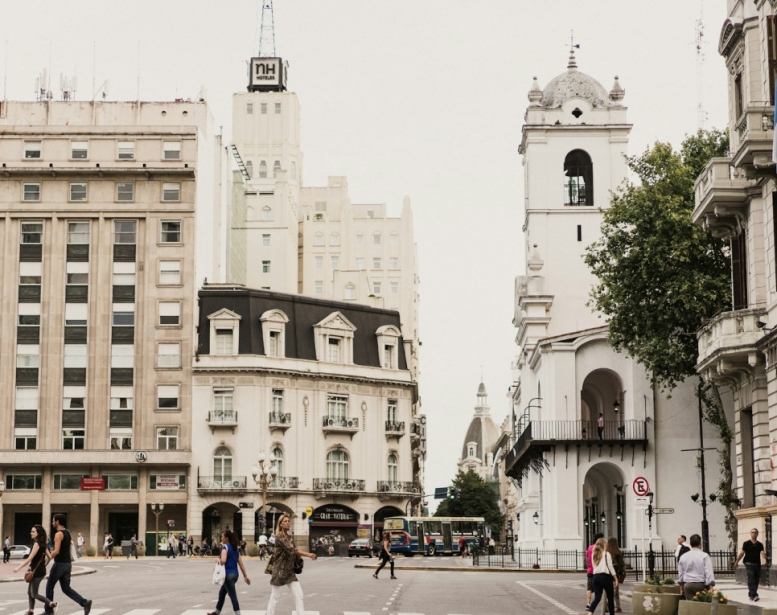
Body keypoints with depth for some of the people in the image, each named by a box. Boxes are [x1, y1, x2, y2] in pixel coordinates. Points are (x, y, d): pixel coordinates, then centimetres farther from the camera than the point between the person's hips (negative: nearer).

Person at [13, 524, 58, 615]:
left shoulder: (37, 544, -17)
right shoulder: (41, 544, 10)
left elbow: (29, 559, -20)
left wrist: (18, 567, -17)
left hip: (37, 571, -9)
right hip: (36, 570, 9)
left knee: (34, 594, -3)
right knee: (30, 591, 13)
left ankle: (52, 604, -7)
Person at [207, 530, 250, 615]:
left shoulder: (225, 547, -12)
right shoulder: (235, 548, 11)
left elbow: (223, 560, -28)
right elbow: (241, 564, 10)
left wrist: (218, 560, -6)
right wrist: (245, 576, 11)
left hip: (228, 574, -9)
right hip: (234, 574, 9)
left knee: (232, 595, -6)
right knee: (222, 592, 23)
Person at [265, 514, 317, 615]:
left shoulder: (290, 538, 12)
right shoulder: (279, 537, -12)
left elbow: (294, 553, 11)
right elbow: (291, 550, -21)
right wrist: (308, 554, -23)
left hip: (290, 571, 7)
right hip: (279, 570, -7)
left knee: (298, 595, -2)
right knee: (275, 596, 1)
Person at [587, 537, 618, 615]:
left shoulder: (593, 555, 13)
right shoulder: (606, 554, -4)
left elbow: (595, 567, 14)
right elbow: (610, 567, -6)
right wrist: (616, 579, -3)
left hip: (596, 577, 5)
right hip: (605, 576, -5)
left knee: (597, 598, -1)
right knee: (610, 598, 10)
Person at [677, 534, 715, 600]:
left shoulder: (683, 557, 8)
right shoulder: (704, 556, -5)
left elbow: (680, 573, 16)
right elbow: (708, 572, -11)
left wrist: (682, 588, 26)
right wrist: (710, 587, -10)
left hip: (687, 584, 4)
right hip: (700, 584, -4)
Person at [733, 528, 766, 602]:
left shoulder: (760, 545, 10)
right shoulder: (746, 543, 2)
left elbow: (762, 552, -4)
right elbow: (742, 553, 3)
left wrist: (764, 557, -27)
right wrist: (737, 562, 0)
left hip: (757, 564, 4)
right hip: (749, 564, -4)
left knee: (757, 580, 10)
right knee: (751, 580, -16)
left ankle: (750, 594, 27)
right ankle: (754, 595, -24)